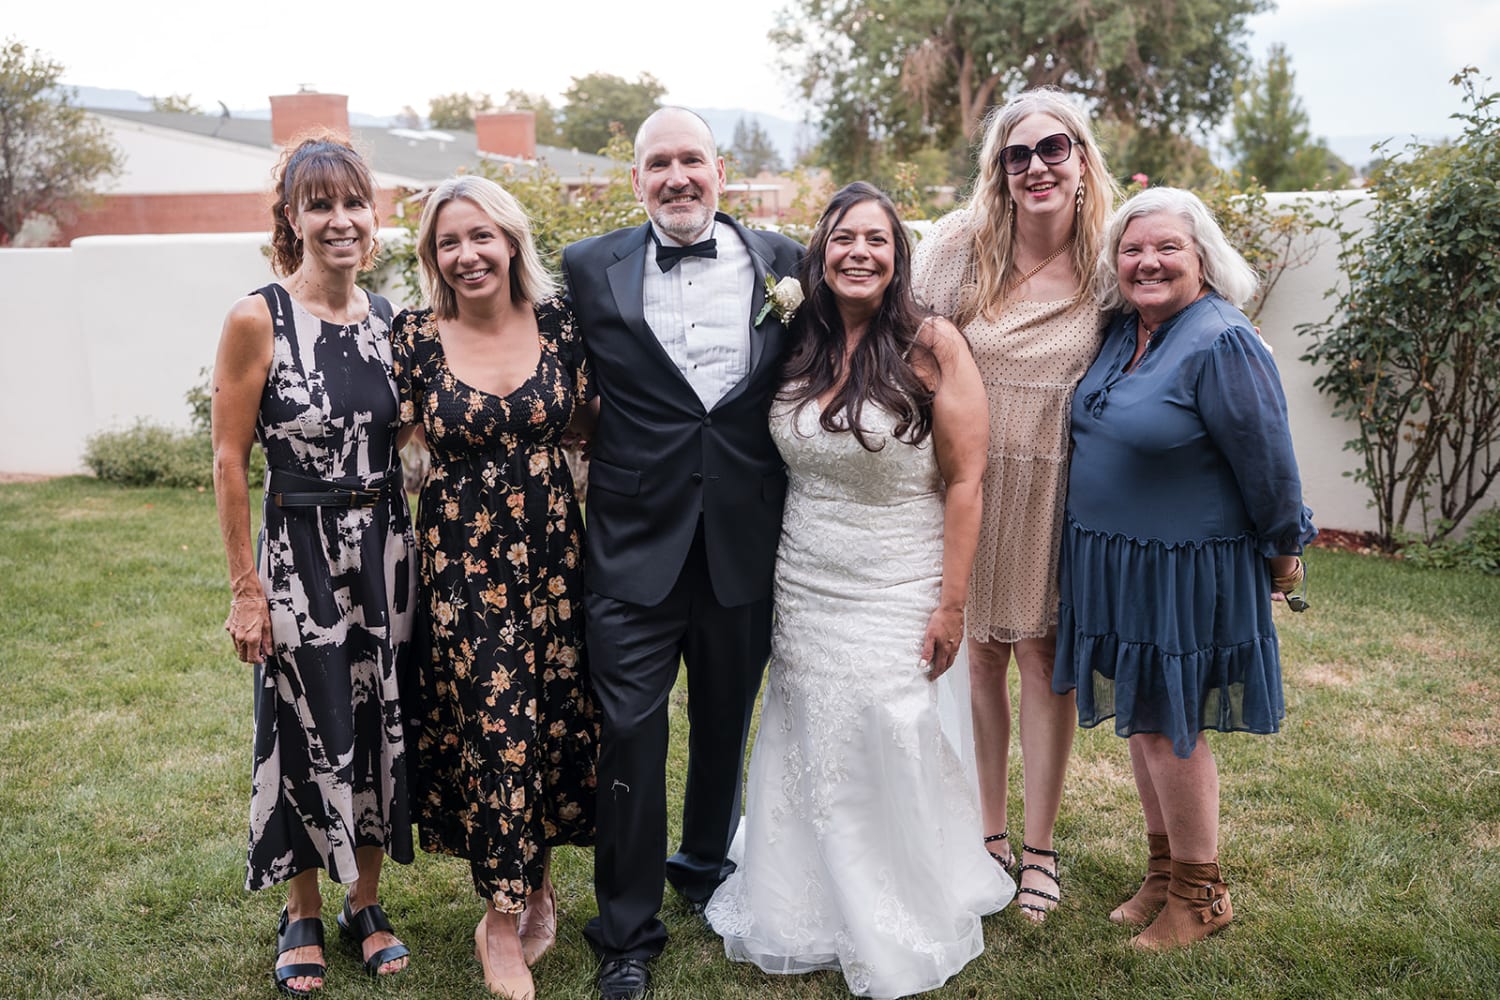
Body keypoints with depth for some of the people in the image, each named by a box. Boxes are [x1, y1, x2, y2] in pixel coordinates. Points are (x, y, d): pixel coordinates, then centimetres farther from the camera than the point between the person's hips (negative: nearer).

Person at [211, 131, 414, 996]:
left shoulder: (391, 321, 4)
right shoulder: (257, 321, -10)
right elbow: (229, 460, -9)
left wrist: (418, 552, 7)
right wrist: (247, 587, -10)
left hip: (388, 552, 4)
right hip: (302, 557, -4)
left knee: (382, 728, 13)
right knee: (306, 735, 9)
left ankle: (367, 900, 33)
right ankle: (304, 914, 31)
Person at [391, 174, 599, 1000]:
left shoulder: (559, 325, 1)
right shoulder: (414, 339, -3)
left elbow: (592, 429, 9)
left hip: (553, 550, 2)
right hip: (460, 559, -2)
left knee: (557, 713, 9)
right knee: (493, 723, 0)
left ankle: (533, 877, 34)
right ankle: (506, 916, 20)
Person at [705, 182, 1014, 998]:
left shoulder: (932, 345, -10)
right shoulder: (799, 350, 3)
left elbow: (965, 479, -10)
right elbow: (785, 472, 10)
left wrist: (951, 604, -11)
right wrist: (768, 582, 6)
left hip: (894, 601, -4)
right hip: (801, 594, 4)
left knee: (887, 756, 3)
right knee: (806, 757, 11)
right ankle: (808, 915, 33)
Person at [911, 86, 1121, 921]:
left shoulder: (1109, 260, -3)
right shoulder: (960, 247, -4)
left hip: (1056, 489, 0)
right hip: (970, 481, 1)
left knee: (1043, 660, 6)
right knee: (980, 656, 10)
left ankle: (1039, 847, 24)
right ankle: (989, 833, 28)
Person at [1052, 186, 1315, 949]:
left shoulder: (1222, 344, -19)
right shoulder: (1120, 332, 4)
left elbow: (1267, 461, -14)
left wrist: (1282, 549, -4)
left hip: (1185, 573, -7)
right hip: (1113, 565, 8)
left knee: (1168, 728, 4)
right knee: (1139, 719, 17)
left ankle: (1200, 894, 24)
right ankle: (1164, 870, 35)